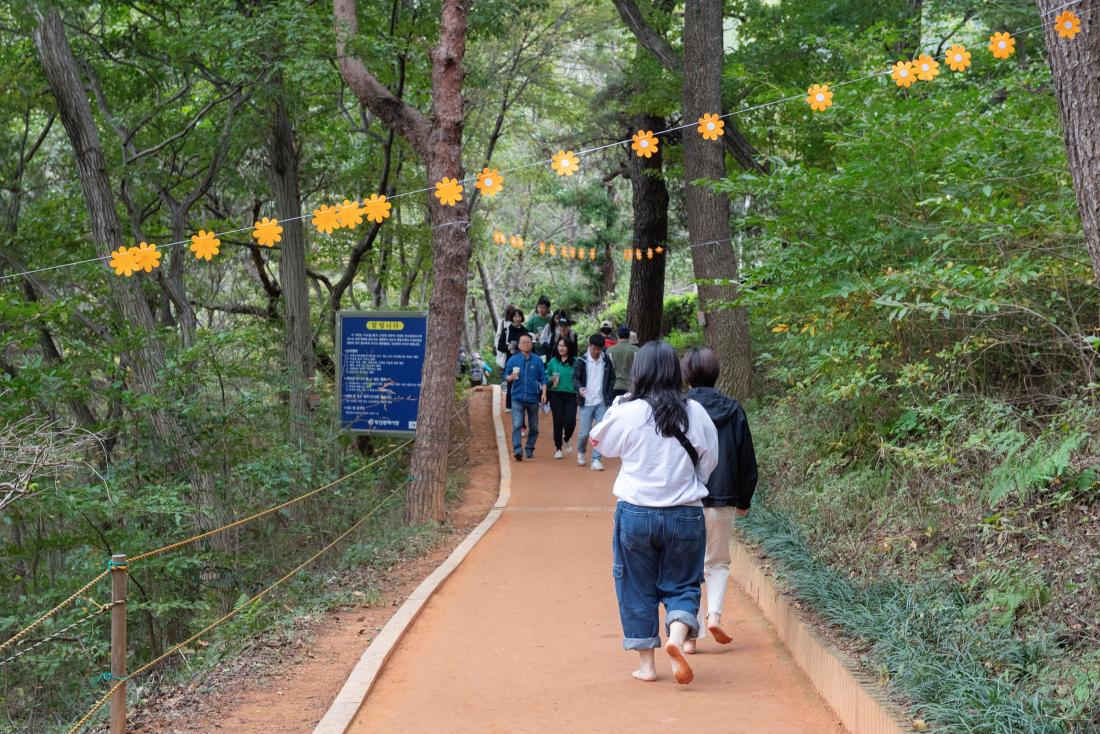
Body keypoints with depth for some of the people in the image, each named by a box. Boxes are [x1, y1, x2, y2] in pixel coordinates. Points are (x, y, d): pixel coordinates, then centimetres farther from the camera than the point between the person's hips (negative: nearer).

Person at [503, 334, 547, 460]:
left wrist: (544, 393, -7)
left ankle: (530, 450, 21)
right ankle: (517, 450, -20)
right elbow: (506, 375, 6)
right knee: (517, 425, -15)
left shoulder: (537, 361, 5)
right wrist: (511, 377, -16)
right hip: (517, 398, -2)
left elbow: (543, 379, 4)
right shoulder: (513, 360, 4)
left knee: (534, 427, 9)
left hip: (533, 398, 2)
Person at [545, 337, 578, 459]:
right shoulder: (553, 362, 6)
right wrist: (551, 379, -7)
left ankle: (566, 440, 23)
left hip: (571, 395, -1)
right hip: (556, 395, 2)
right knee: (558, 422, 4)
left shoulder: (575, 362, -1)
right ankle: (558, 448, 17)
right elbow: (546, 376, 13)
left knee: (570, 421, -10)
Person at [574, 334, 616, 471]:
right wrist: (579, 388, -25)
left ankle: (596, 460, -1)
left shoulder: (606, 361, 4)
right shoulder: (582, 361, -3)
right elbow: (575, 377, -4)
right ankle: (581, 452, 30)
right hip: (586, 403, -2)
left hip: (602, 403, 2)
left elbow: (612, 378, 13)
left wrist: (608, 394, 2)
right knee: (584, 433, 0)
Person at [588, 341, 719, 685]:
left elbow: (600, 442, 9)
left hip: (635, 512, -1)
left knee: (637, 588, 12)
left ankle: (646, 663, 16)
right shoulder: (695, 413, -4)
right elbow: (710, 460, 7)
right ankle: (677, 636, -15)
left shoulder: (627, 413, -10)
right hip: (685, 515, 1)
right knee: (681, 585, 12)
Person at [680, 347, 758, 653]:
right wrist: (744, 500, 15)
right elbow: (747, 459, 4)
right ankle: (714, 614, -2)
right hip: (722, 500, 2)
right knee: (718, 562, 19)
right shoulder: (733, 409, 0)